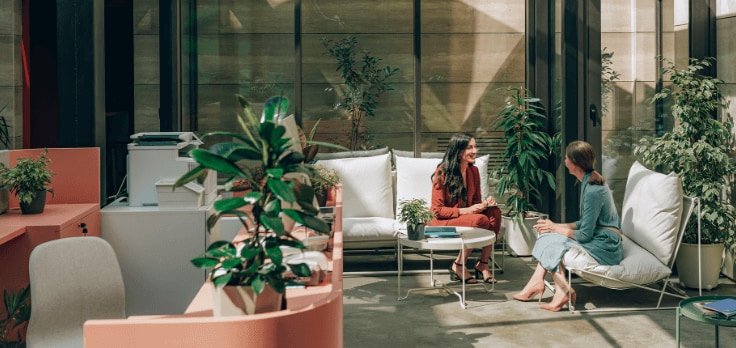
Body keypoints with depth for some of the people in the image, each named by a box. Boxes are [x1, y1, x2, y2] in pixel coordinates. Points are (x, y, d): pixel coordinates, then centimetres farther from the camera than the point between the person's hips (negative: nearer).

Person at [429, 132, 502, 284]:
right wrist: (466, 211, -25)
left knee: (494, 213, -22)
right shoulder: (442, 173, -15)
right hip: (441, 222, -6)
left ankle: (483, 264, -15)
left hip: (466, 216, 7)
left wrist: (485, 203, -10)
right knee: (480, 220, -32)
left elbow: (476, 201, 14)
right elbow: (437, 210, -15)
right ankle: (458, 266, -16)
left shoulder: (473, 171, 5)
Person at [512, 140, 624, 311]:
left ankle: (562, 291, -8)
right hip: (601, 240, 9)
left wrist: (555, 228, -6)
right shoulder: (592, 181, 10)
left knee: (553, 241, -12)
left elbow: (585, 235, -20)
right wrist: (555, 226, 4)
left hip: (604, 246, -9)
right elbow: (584, 223, 15)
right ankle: (537, 282, -6)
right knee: (549, 236, 1)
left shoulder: (593, 190, -22)